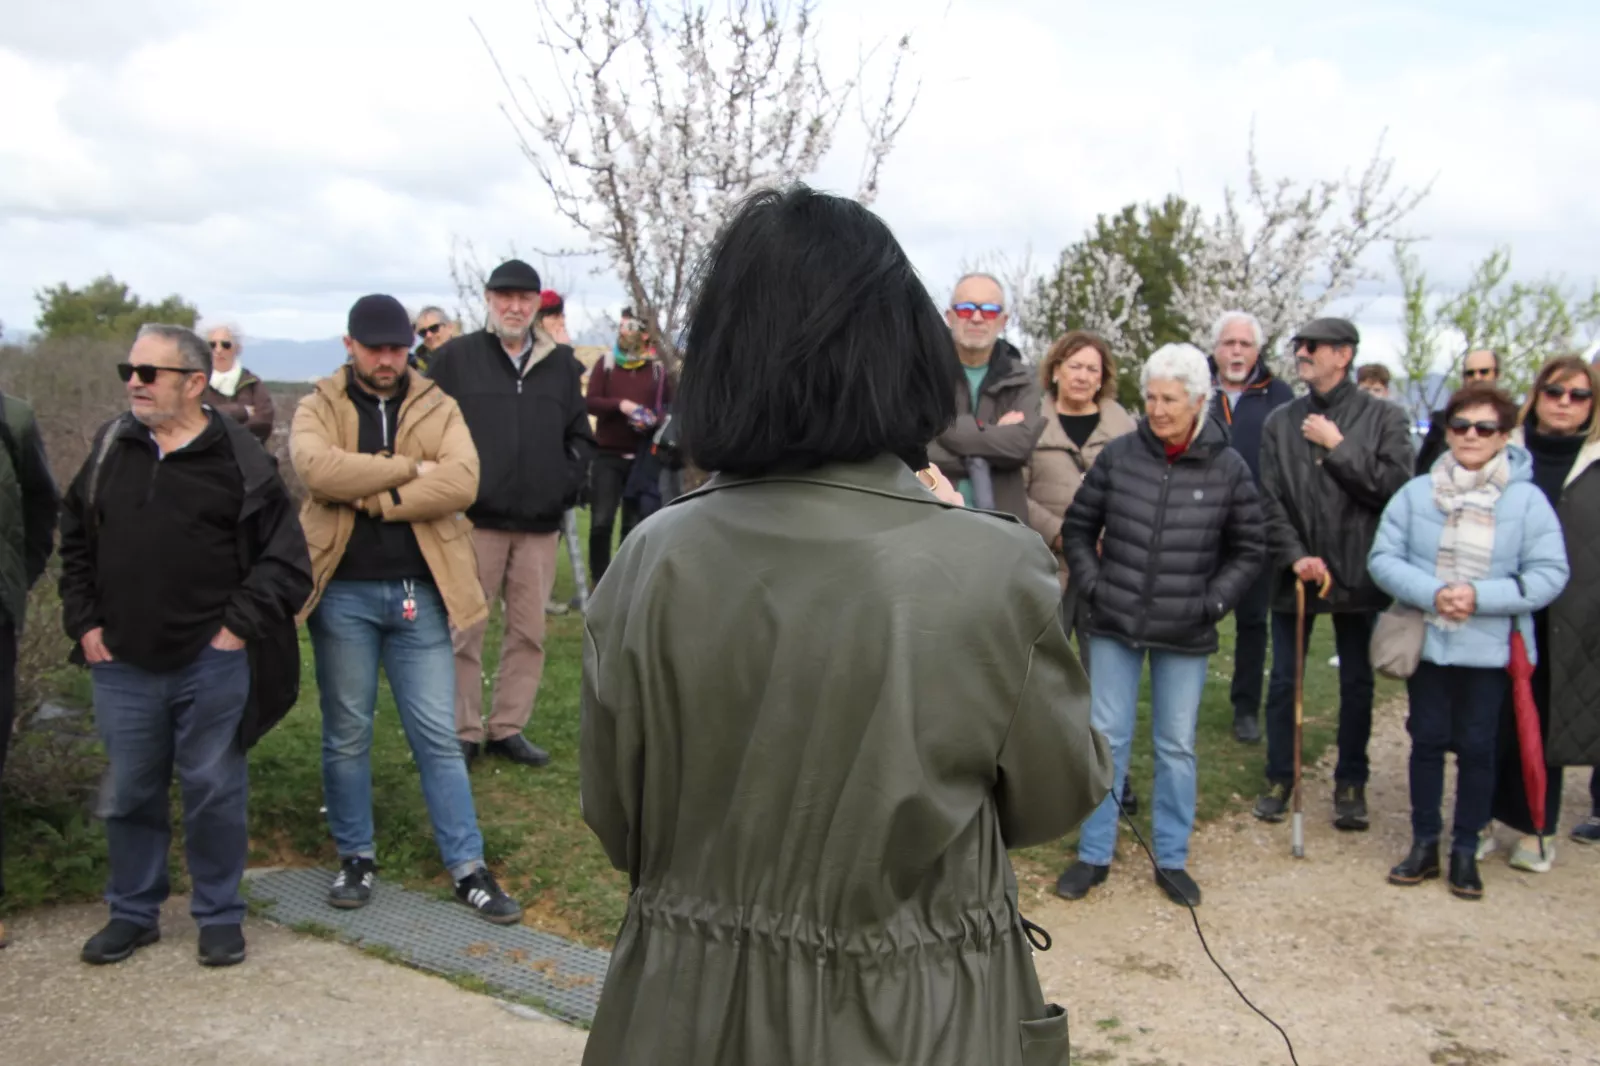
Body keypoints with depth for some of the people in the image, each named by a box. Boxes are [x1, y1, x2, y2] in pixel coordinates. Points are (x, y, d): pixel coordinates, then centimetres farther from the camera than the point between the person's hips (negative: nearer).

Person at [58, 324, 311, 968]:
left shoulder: (241, 461, -7)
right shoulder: (111, 448, 6)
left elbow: (287, 565, -5)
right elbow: (75, 542, 16)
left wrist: (236, 629, -9)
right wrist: (85, 623, 8)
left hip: (211, 667, -4)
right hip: (122, 665, 4)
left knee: (214, 792, 7)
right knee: (129, 794, 15)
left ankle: (220, 915, 23)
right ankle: (132, 913, 32)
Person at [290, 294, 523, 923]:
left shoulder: (437, 408, 6)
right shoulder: (319, 408, 4)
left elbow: (463, 481, -12)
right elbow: (318, 469, -18)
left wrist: (371, 494, -16)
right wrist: (409, 468, -14)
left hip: (420, 593, 0)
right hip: (343, 592, 0)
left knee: (438, 736, 5)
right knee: (346, 734, 11)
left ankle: (468, 868, 12)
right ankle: (356, 858, 27)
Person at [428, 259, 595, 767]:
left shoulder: (562, 364, 10)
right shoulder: (455, 357, 1)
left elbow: (580, 437, 15)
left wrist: (566, 485, 2)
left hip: (540, 524, 3)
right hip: (474, 520, -3)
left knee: (529, 631, 9)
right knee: (464, 633, 1)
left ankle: (508, 728, 21)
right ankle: (463, 732, 14)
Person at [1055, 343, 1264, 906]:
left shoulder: (1228, 468, -4)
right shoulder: (1119, 455, -4)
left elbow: (1249, 550, 5)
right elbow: (1078, 526, 7)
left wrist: (1213, 602, -5)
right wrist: (1092, 584, -3)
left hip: (1185, 635, 0)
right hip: (1114, 626, 0)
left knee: (1177, 747, 10)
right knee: (1106, 739, 7)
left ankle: (1172, 859, 26)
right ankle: (1093, 855, 20)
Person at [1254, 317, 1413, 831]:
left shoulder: (1383, 417, -2)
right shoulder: (1280, 422, 5)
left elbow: (1395, 487, -14)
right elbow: (1270, 501, 0)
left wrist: (1338, 446, -14)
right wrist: (1293, 556, -12)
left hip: (1358, 573, -2)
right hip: (1295, 575, 2)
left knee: (1357, 683, 10)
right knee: (1283, 681, 9)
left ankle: (1351, 783, 23)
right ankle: (1280, 778, 23)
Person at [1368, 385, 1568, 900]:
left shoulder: (1527, 499, -6)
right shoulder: (1416, 493, -2)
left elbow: (1549, 574, -8)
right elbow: (1383, 559, -3)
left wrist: (1480, 596, -20)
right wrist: (1432, 593, -19)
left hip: (1490, 649, -1)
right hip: (1426, 643, 1)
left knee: (1477, 747, 8)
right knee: (1427, 741, 10)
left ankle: (1465, 852, 22)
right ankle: (1424, 845, 24)